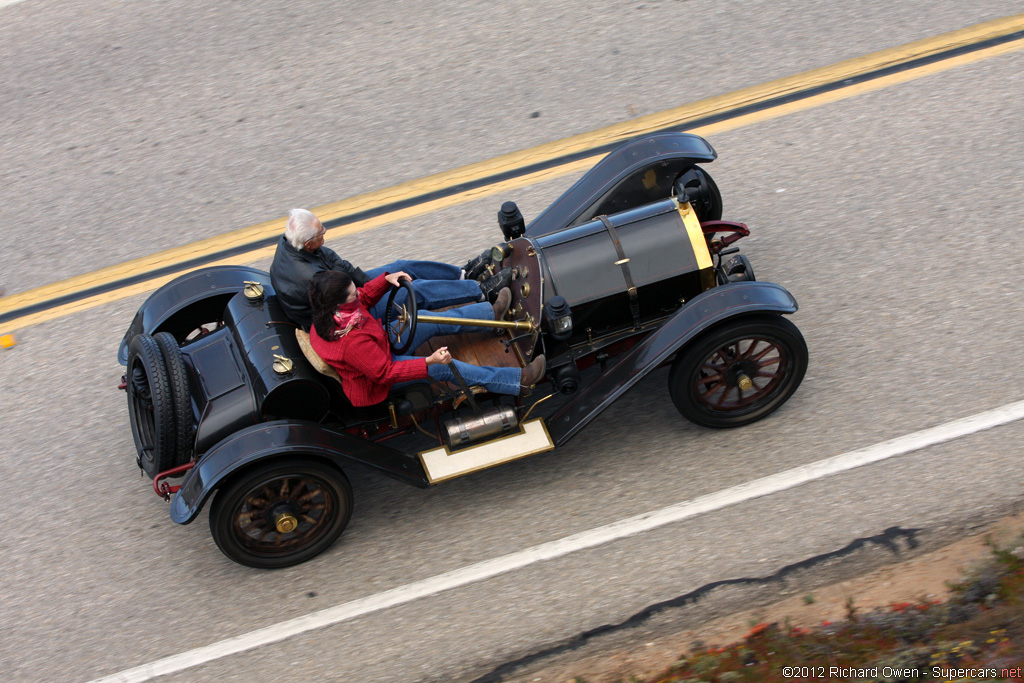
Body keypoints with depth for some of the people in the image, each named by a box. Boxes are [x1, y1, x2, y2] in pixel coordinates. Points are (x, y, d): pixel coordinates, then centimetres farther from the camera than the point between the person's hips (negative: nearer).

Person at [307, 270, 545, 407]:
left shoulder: (328, 313, -18)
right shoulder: (352, 342, -43)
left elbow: (364, 297, 4)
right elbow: (386, 373, -34)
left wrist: (386, 280, -12)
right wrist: (429, 362, -38)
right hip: (374, 384, -8)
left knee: (434, 321, 4)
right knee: (444, 368, -14)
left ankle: (492, 311, 23)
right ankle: (519, 380, -8)